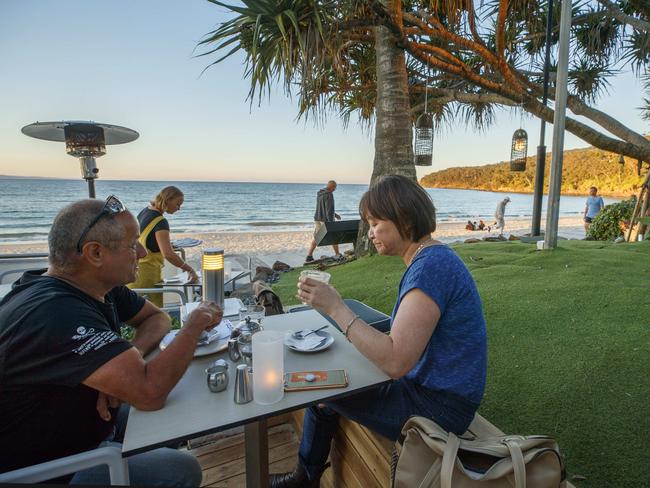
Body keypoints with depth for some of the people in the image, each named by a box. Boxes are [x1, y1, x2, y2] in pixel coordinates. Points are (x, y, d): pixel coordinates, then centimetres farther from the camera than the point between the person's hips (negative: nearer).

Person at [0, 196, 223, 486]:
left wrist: (130, 359, -15)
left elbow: (156, 317, 6)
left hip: (80, 424, 8)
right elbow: (150, 392, -39)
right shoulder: (58, 314, -34)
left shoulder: (103, 287, -7)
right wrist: (195, 324, -23)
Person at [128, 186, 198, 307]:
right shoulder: (160, 222, -19)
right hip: (146, 275, -9)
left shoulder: (145, 211, 9)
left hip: (134, 270, 9)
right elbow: (168, 254, -29)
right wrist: (190, 269, -23)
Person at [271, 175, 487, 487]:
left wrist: (336, 308, -26)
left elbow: (396, 362, -32)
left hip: (438, 407, -9)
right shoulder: (430, 258, 5)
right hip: (430, 387, 9)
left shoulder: (431, 265, -27)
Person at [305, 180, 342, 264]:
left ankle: (309, 257, 2)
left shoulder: (319, 194, 12)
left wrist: (335, 214, 26)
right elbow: (329, 209, -22)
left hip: (317, 219, 7)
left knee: (316, 238, 9)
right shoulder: (329, 195, -17)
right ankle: (337, 255, 24)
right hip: (326, 220, -7)